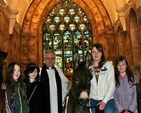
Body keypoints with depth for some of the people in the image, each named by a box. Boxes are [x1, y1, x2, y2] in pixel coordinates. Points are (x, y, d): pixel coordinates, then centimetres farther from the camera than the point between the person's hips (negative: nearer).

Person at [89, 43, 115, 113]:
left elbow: (112, 85, -2)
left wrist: (104, 101, -10)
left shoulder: (108, 65, 3)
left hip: (107, 99, -2)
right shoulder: (89, 68, 7)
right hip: (93, 100, 2)